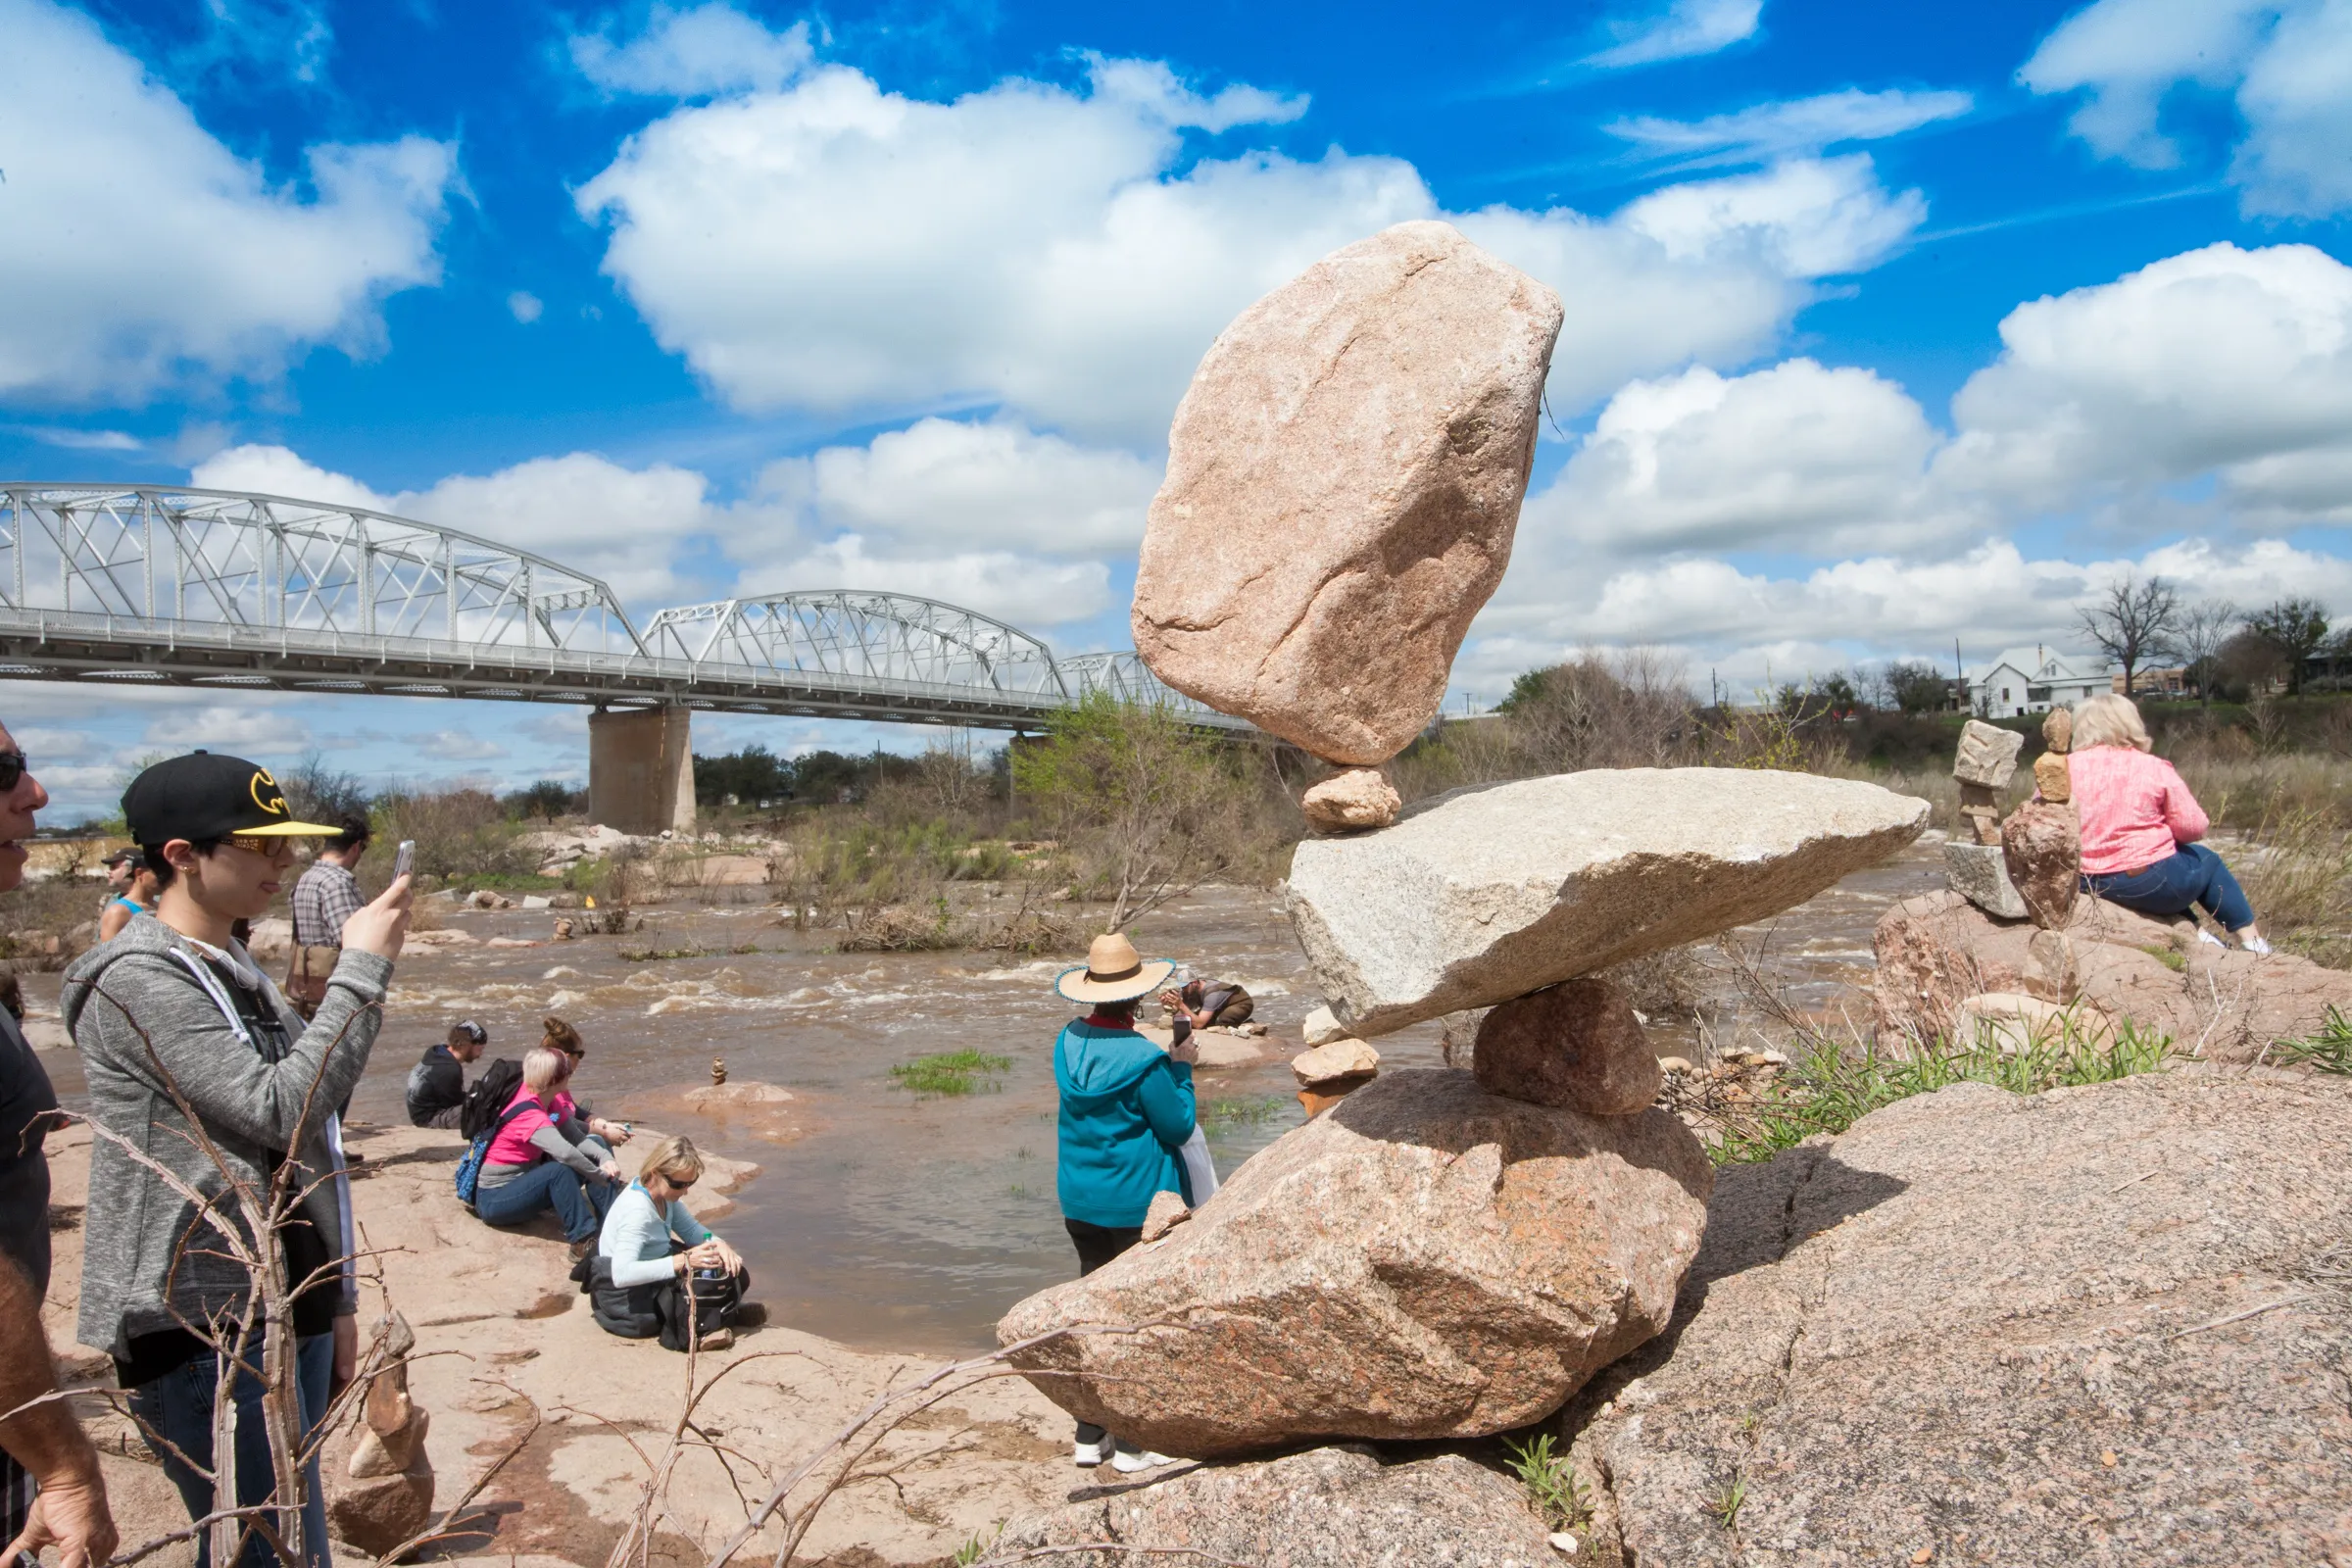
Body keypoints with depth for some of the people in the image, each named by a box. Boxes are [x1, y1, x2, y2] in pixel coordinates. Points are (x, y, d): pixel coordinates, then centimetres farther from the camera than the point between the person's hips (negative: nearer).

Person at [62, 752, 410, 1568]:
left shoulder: (238, 972, 15)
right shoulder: (138, 980, -13)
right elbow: (280, 1109, -22)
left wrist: (334, 1296, 19)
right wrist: (362, 969, -16)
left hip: (285, 1311, 9)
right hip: (201, 1328, -8)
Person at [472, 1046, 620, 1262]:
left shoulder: (549, 1101, -2)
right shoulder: (528, 1112, -30)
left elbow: (577, 1138, -7)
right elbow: (565, 1152, -43)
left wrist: (605, 1157, -26)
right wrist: (602, 1176, -30)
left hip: (524, 1180, 10)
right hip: (495, 1199, -9)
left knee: (596, 1146, -3)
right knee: (560, 1170, -36)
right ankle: (583, 1242, -29)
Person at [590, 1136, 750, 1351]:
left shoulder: (663, 1191, -4)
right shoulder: (637, 1210, -29)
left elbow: (691, 1228, 8)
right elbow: (621, 1274, -40)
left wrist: (717, 1244, -13)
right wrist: (683, 1261, -45)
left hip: (655, 1275, 9)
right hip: (628, 1297, -9)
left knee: (735, 1274, -1)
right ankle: (687, 1332, -8)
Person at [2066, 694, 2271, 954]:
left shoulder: (2065, 769, -3)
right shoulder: (2154, 768, -6)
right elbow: (2193, 827, -4)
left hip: (2087, 883, 3)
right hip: (2148, 882, -3)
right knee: (2206, 860, 31)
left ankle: (2195, 933, 29)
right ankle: (2251, 940, 36)